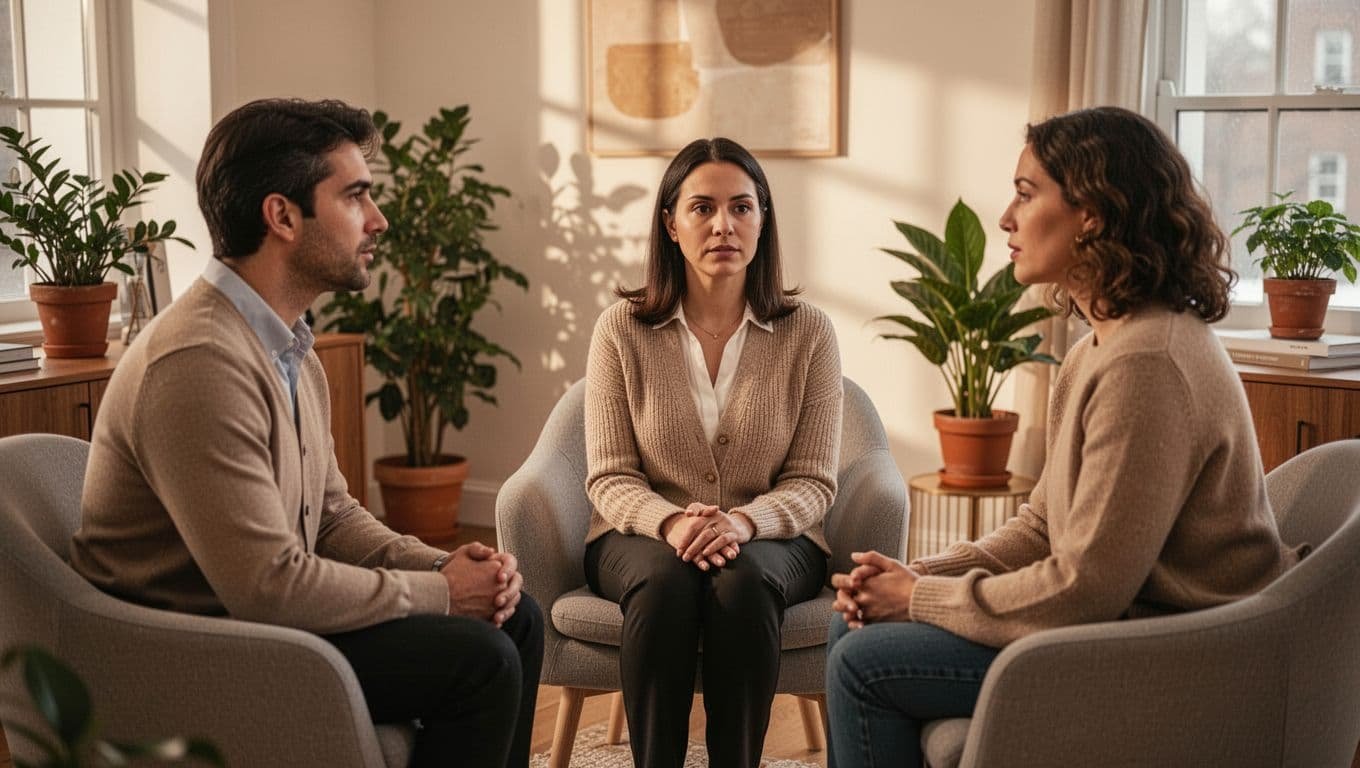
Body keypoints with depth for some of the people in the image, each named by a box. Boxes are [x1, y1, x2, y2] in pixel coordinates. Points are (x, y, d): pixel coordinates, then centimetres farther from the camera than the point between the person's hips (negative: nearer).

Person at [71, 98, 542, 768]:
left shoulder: (289, 348, 8)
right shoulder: (198, 362, -26)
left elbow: (332, 513, 13)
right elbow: (267, 586, -28)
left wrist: (446, 565, -5)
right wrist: (439, 592, -16)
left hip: (253, 612, 10)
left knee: (514, 617, 7)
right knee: (477, 658, -19)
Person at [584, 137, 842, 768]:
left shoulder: (809, 333, -2)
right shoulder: (622, 330, -2)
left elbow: (813, 481, -3)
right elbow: (609, 478, -3)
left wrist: (744, 521, -24)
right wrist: (670, 522, -24)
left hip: (769, 539, 0)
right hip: (642, 535, 0)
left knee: (743, 580, -35)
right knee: (664, 578, -35)